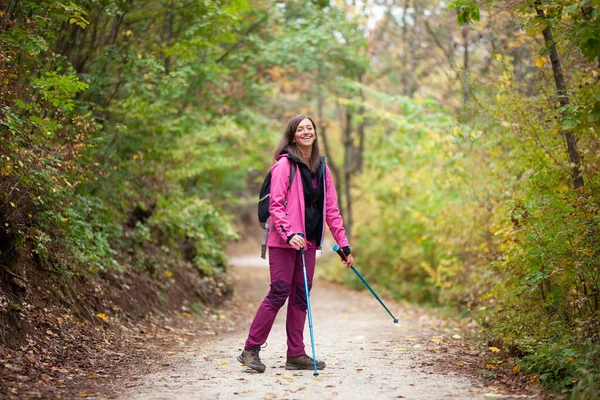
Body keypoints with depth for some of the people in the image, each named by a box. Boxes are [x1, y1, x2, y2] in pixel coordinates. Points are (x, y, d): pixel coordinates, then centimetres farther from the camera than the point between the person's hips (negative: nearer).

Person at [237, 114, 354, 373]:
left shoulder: (322, 168, 13)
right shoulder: (284, 165, -6)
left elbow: (331, 209, 14)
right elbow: (275, 205, -11)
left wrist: (344, 245, 10)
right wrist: (288, 234, -25)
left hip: (309, 242, 6)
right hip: (283, 242, -6)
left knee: (301, 296, 7)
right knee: (279, 293, -8)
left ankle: (296, 355, 13)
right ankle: (250, 350, 0)